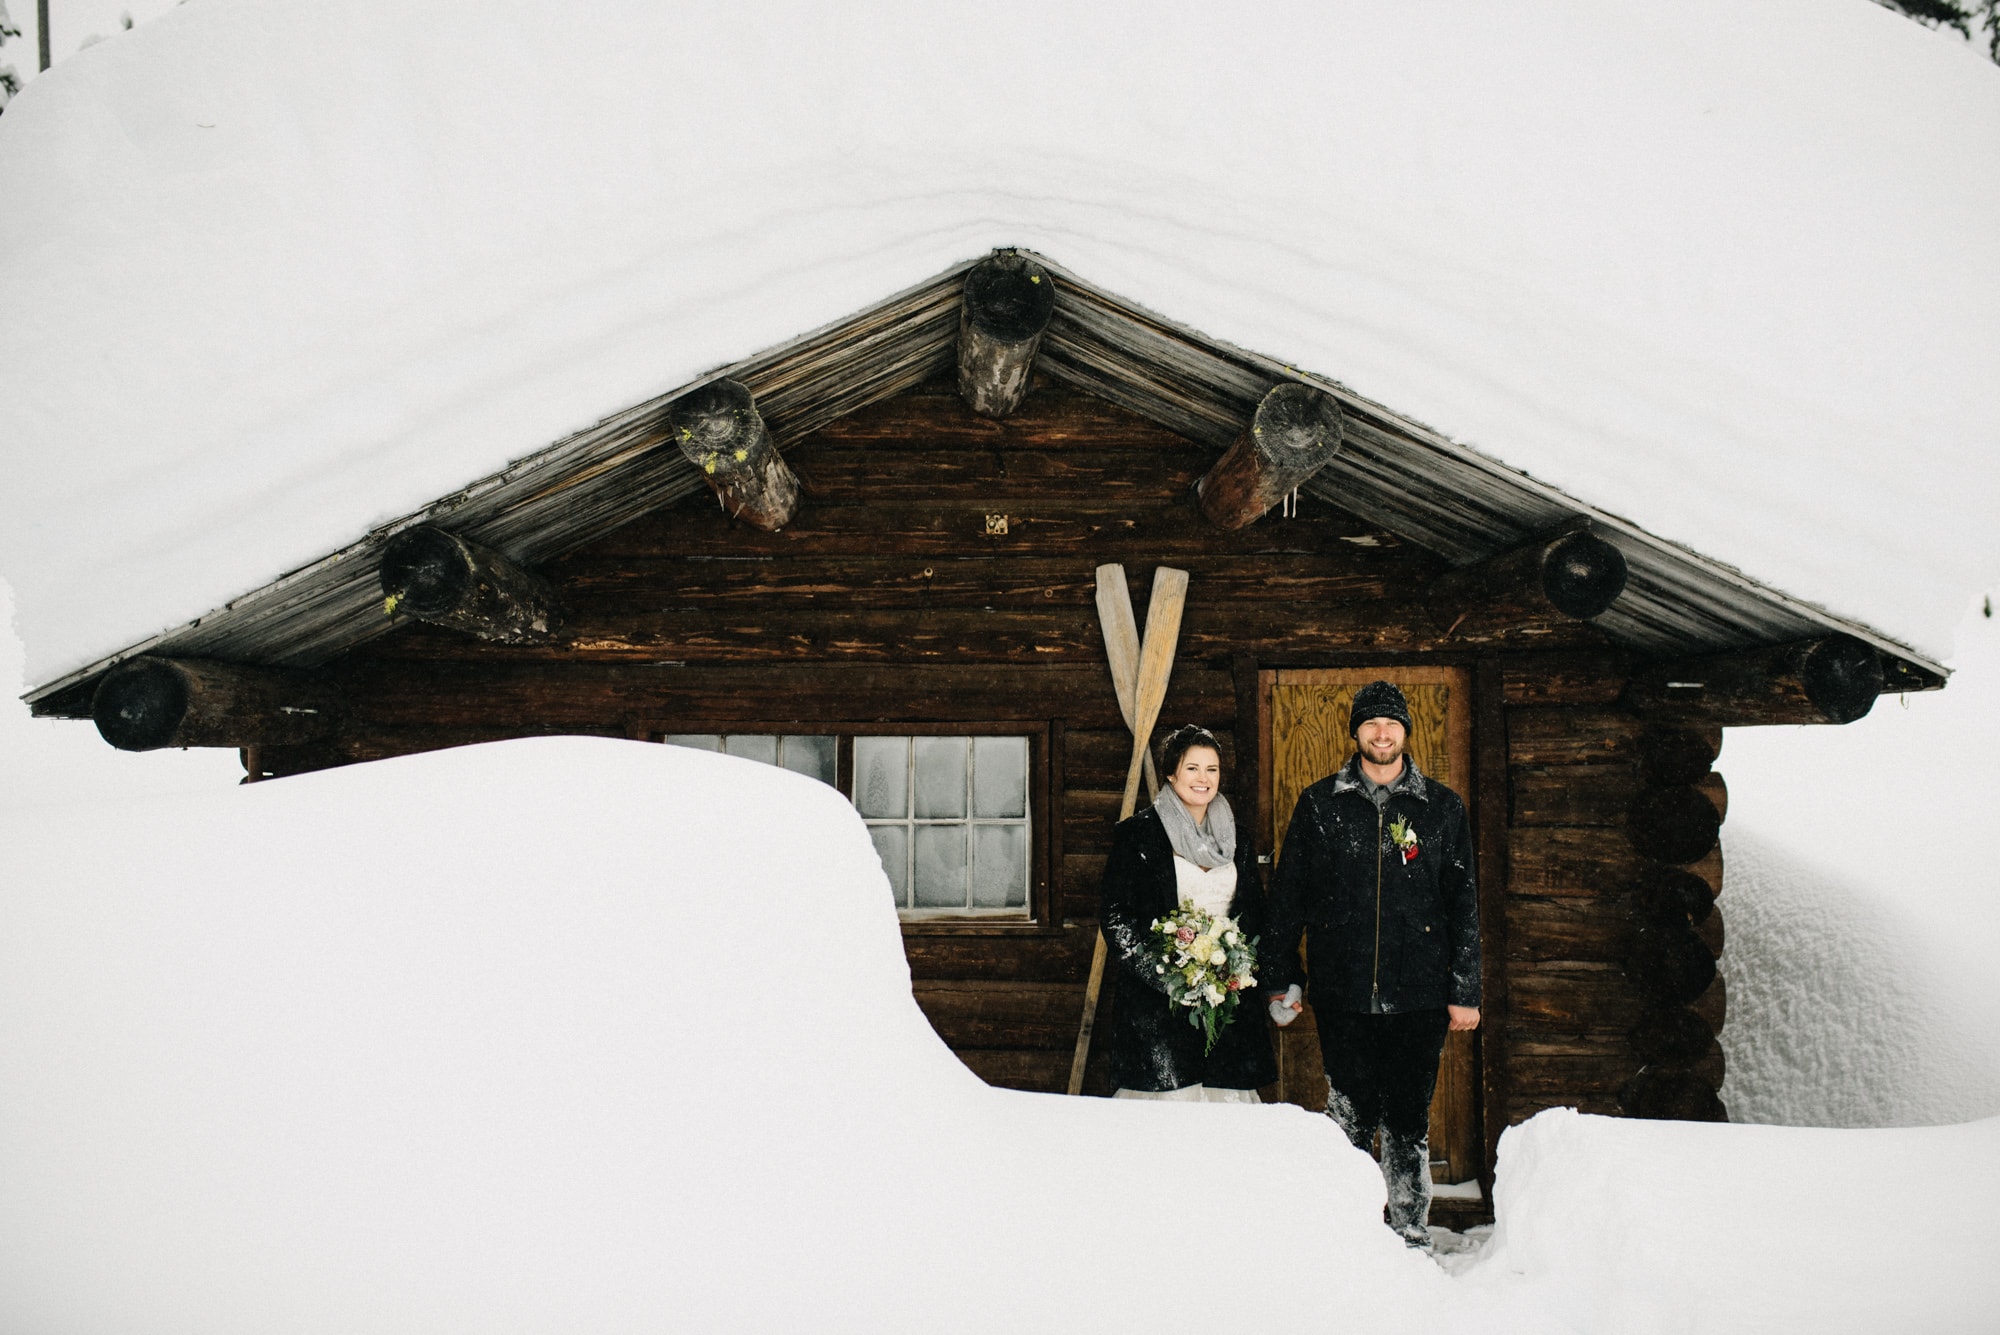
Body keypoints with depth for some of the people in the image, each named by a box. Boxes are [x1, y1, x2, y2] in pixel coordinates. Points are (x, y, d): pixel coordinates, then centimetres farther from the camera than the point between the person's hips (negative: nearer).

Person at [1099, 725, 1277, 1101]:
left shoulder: (1235, 839, 15)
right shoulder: (1137, 834, -1)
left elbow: (1255, 914, 19)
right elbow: (1114, 916, -5)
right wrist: (1164, 975, -13)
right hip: (1159, 1000, -4)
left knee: (1225, 1098, 0)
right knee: (1171, 1097, -10)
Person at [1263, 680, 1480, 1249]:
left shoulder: (1442, 807, 7)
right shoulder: (1319, 805, 6)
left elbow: (1463, 904, 7)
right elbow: (1286, 897, 9)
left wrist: (1465, 990, 2)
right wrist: (1280, 978, 5)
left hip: (1418, 995, 0)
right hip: (1342, 994, 0)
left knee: (1409, 1122, 5)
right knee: (1349, 1120, 5)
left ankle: (1412, 1238, 17)